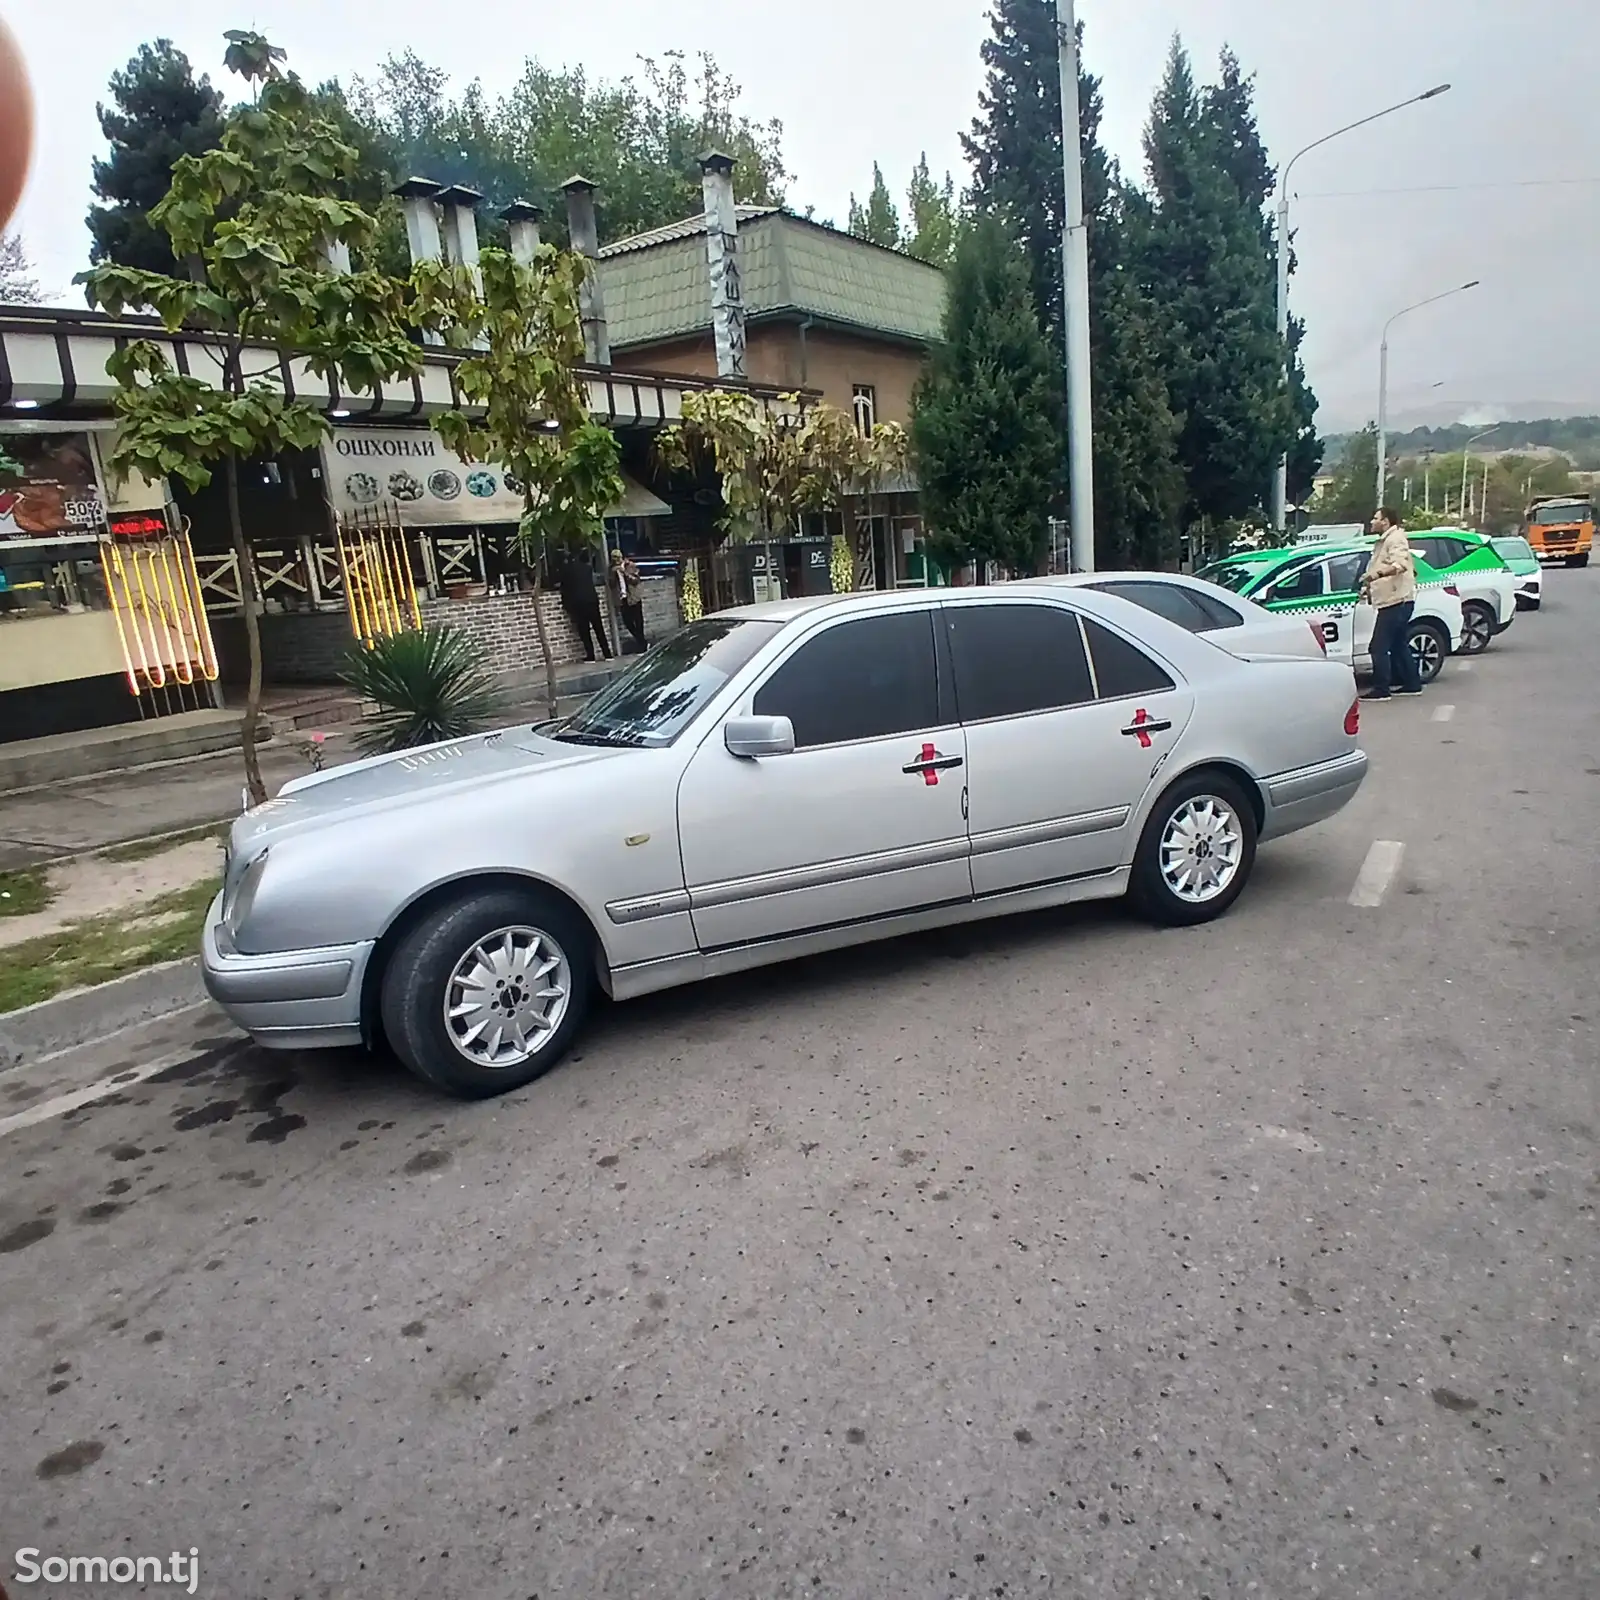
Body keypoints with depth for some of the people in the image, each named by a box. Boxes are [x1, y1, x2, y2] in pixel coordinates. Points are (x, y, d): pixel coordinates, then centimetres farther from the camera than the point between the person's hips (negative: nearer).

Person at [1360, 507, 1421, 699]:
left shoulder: (1395, 538, -10)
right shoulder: (1384, 540, 23)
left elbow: (1400, 564, -26)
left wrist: (1375, 575, -38)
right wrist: (1369, 586, 23)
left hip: (1397, 600, -11)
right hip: (1392, 601, 11)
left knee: (1379, 646, -12)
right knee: (1399, 645, 17)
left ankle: (1380, 689, -12)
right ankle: (1412, 683, 24)